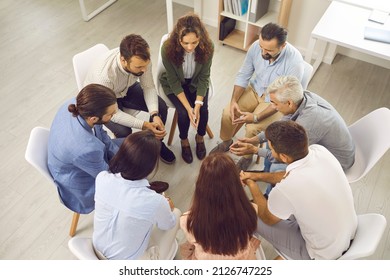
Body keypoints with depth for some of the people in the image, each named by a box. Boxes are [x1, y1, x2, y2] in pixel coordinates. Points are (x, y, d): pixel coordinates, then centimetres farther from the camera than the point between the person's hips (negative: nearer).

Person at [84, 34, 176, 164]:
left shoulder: (142, 59, -29)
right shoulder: (104, 75, -43)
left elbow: (149, 86, -14)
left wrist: (155, 115, -28)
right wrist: (144, 125, -37)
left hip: (126, 89, 5)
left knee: (161, 107, -9)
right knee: (124, 131, -26)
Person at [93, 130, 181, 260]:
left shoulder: (102, 178, -21)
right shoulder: (154, 201, -32)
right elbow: (169, 224, -8)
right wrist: (168, 207, 15)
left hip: (98, 251, 4)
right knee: (176, 213, 14)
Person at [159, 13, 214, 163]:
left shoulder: (207, 47, -27)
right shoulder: (168, 48, -32)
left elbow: (204, 77, -16)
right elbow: (174, 81, -22)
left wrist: (198, 104, -25)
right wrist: (188, 108, -27)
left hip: (196, 82, 2)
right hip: (174, 84, -1)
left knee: (203, 110, -18)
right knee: (183, 113, -21)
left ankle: (200, 137, 15)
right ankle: (184, 141, 12)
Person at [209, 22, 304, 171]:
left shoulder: (294, 61, -31)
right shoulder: (256, 46, -19)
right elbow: (243, 75, -6)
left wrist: (256, 117, -33)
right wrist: (234, 100, -20)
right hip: (255, 90, 4)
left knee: (253, 128, -24)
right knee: (228, 113, -12)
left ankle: (247, 157, 8)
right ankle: (226, 142, 20)